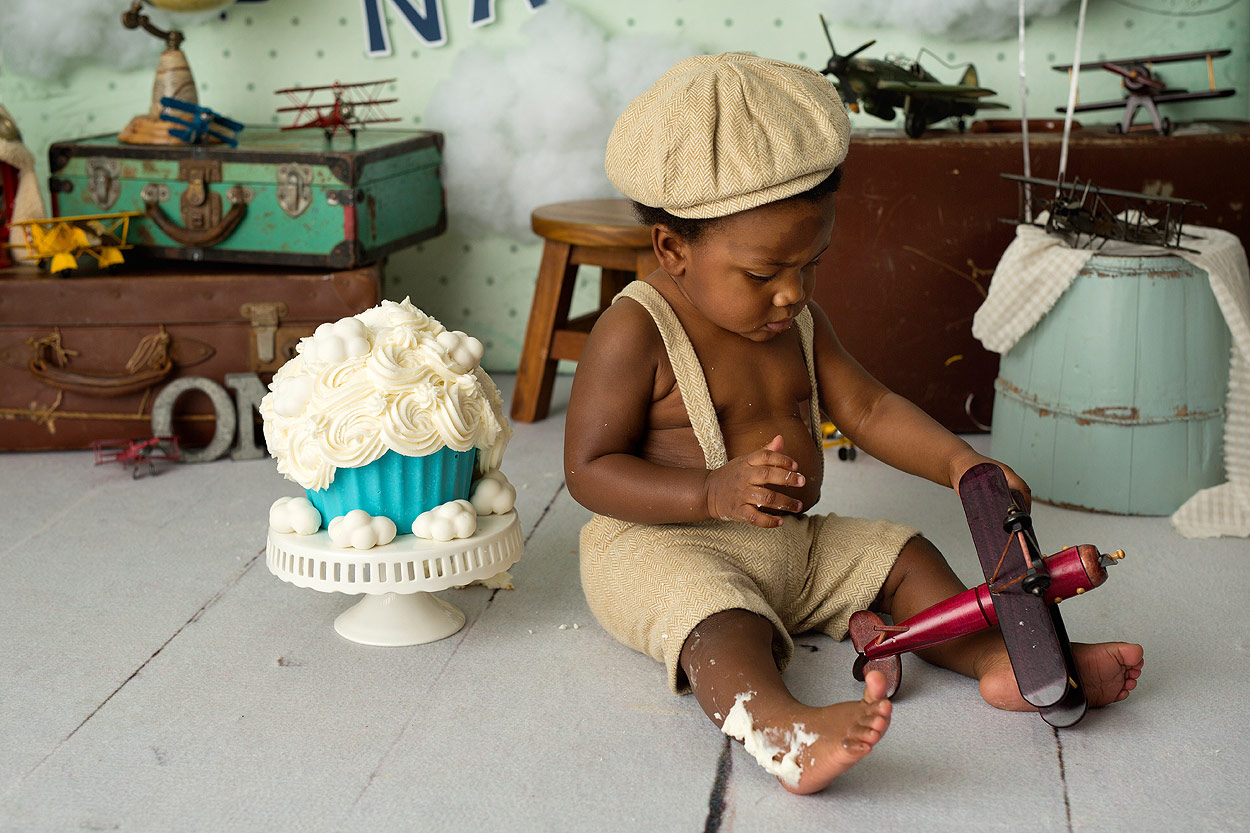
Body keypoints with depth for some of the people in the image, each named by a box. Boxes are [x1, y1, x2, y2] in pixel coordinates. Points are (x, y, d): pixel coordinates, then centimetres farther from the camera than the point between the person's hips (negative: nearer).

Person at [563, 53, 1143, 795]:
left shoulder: (799, 321, 6)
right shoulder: (635, 332, -17)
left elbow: (868, 408, 8)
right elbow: (590, 469, -17)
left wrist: (957, 463, -10)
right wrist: (715, 494, -29)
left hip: (793, 544, 8)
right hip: (661, 546, -8)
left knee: (904, 557, -1)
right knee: (722, 623, -36)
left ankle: (998, 657, -17)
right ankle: (784, 734, -62)